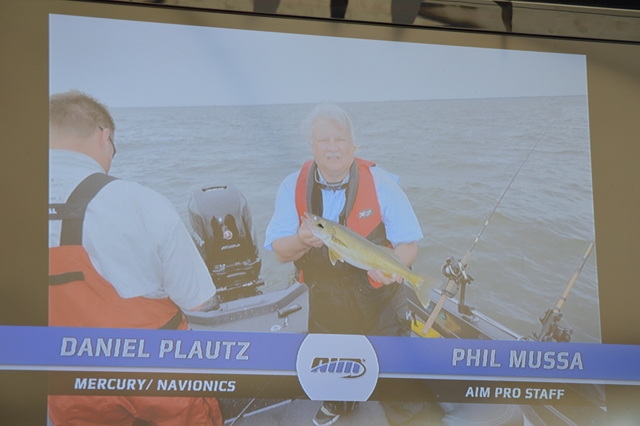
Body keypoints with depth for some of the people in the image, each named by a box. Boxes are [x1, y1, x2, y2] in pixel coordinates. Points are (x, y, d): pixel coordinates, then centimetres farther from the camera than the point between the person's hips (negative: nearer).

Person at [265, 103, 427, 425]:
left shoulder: (381, 183, -15)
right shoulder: (293, 187, -9)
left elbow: (408, 244, -14)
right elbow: (280, 252, -10)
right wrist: (302, 241, -33)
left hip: (380, 303, -3)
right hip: (326, 304, 3)